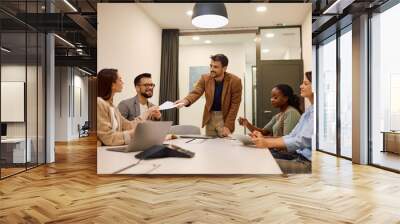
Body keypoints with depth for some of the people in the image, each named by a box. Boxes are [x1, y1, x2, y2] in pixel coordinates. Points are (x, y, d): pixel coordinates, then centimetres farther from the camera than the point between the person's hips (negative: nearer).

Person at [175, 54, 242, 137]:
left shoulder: (235, 81, -15)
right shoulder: (205, 78, -6)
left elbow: (235, 105, -13)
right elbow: (196, 93, -16)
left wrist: (228, 126, -17)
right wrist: (185, 101, -39)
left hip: (225, 117, -3)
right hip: (210, 117, 3)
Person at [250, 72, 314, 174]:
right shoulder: (309, 110, 16)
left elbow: (302, 141, -22)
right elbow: (292, 137, 12)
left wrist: (268, 143, -21)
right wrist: (264, 139, -1)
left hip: (308, 161, -9)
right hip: (298, 155, 9)